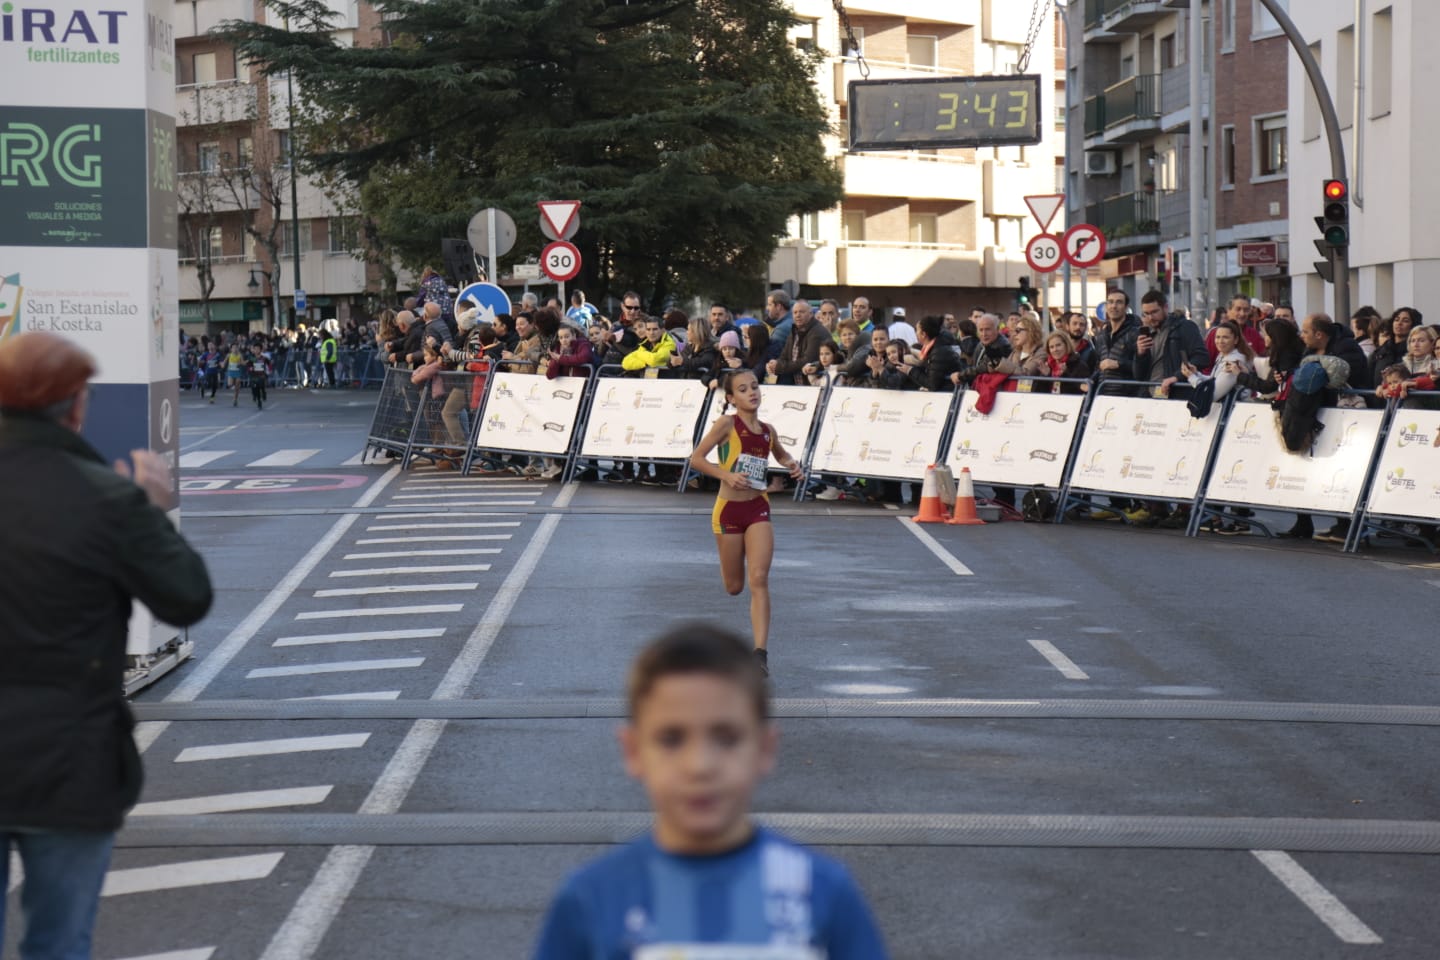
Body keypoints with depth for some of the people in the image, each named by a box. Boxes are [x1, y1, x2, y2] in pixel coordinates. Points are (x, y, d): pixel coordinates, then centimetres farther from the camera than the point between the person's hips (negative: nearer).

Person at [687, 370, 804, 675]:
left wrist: (792, 465, 5)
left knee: (759, 580, -13)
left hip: (758, 510, 3)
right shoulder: (727, 424, -9)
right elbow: (696, 459, -11)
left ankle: (761, 652, -17)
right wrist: (727, 475, -24)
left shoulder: (768, 431, 5)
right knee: (734, 587, 10)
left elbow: (781, 456, 27)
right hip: (729, 509, -3)